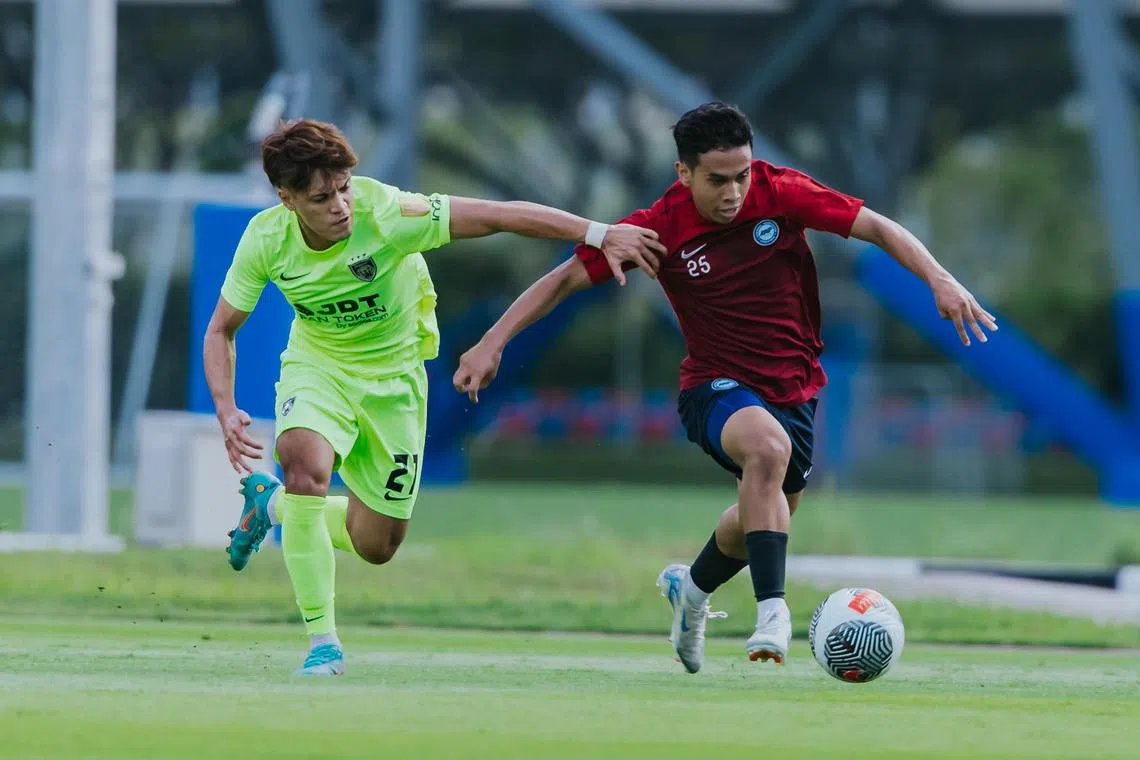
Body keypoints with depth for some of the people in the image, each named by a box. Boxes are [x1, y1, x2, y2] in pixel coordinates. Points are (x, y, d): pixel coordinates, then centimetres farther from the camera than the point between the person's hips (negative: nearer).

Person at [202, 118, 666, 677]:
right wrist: (226, 411, -22)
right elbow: (221, 330, -6)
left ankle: (270, 503, 34)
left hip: (393, 373, 0)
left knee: (377, 545, 4)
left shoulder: (386, 215, -31)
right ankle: (322, 641, -20)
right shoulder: (265, 240, -20)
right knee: (307, 464, -33)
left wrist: (600, 233, -39)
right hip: (317, 364, 0)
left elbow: (503, 215, -32)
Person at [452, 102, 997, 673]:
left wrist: (940, 280, -27)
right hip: (716, 385, -4)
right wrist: (493, 343, -17)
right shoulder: (661, 228, -16)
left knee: (764, 517, 18)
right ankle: (772, 612, -39)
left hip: (793, 386, 4)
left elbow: (878, 228, -12)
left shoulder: (781, 194, -14)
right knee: (768, 447, -37)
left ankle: (692, 587, 51)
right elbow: (566, 278, -9)